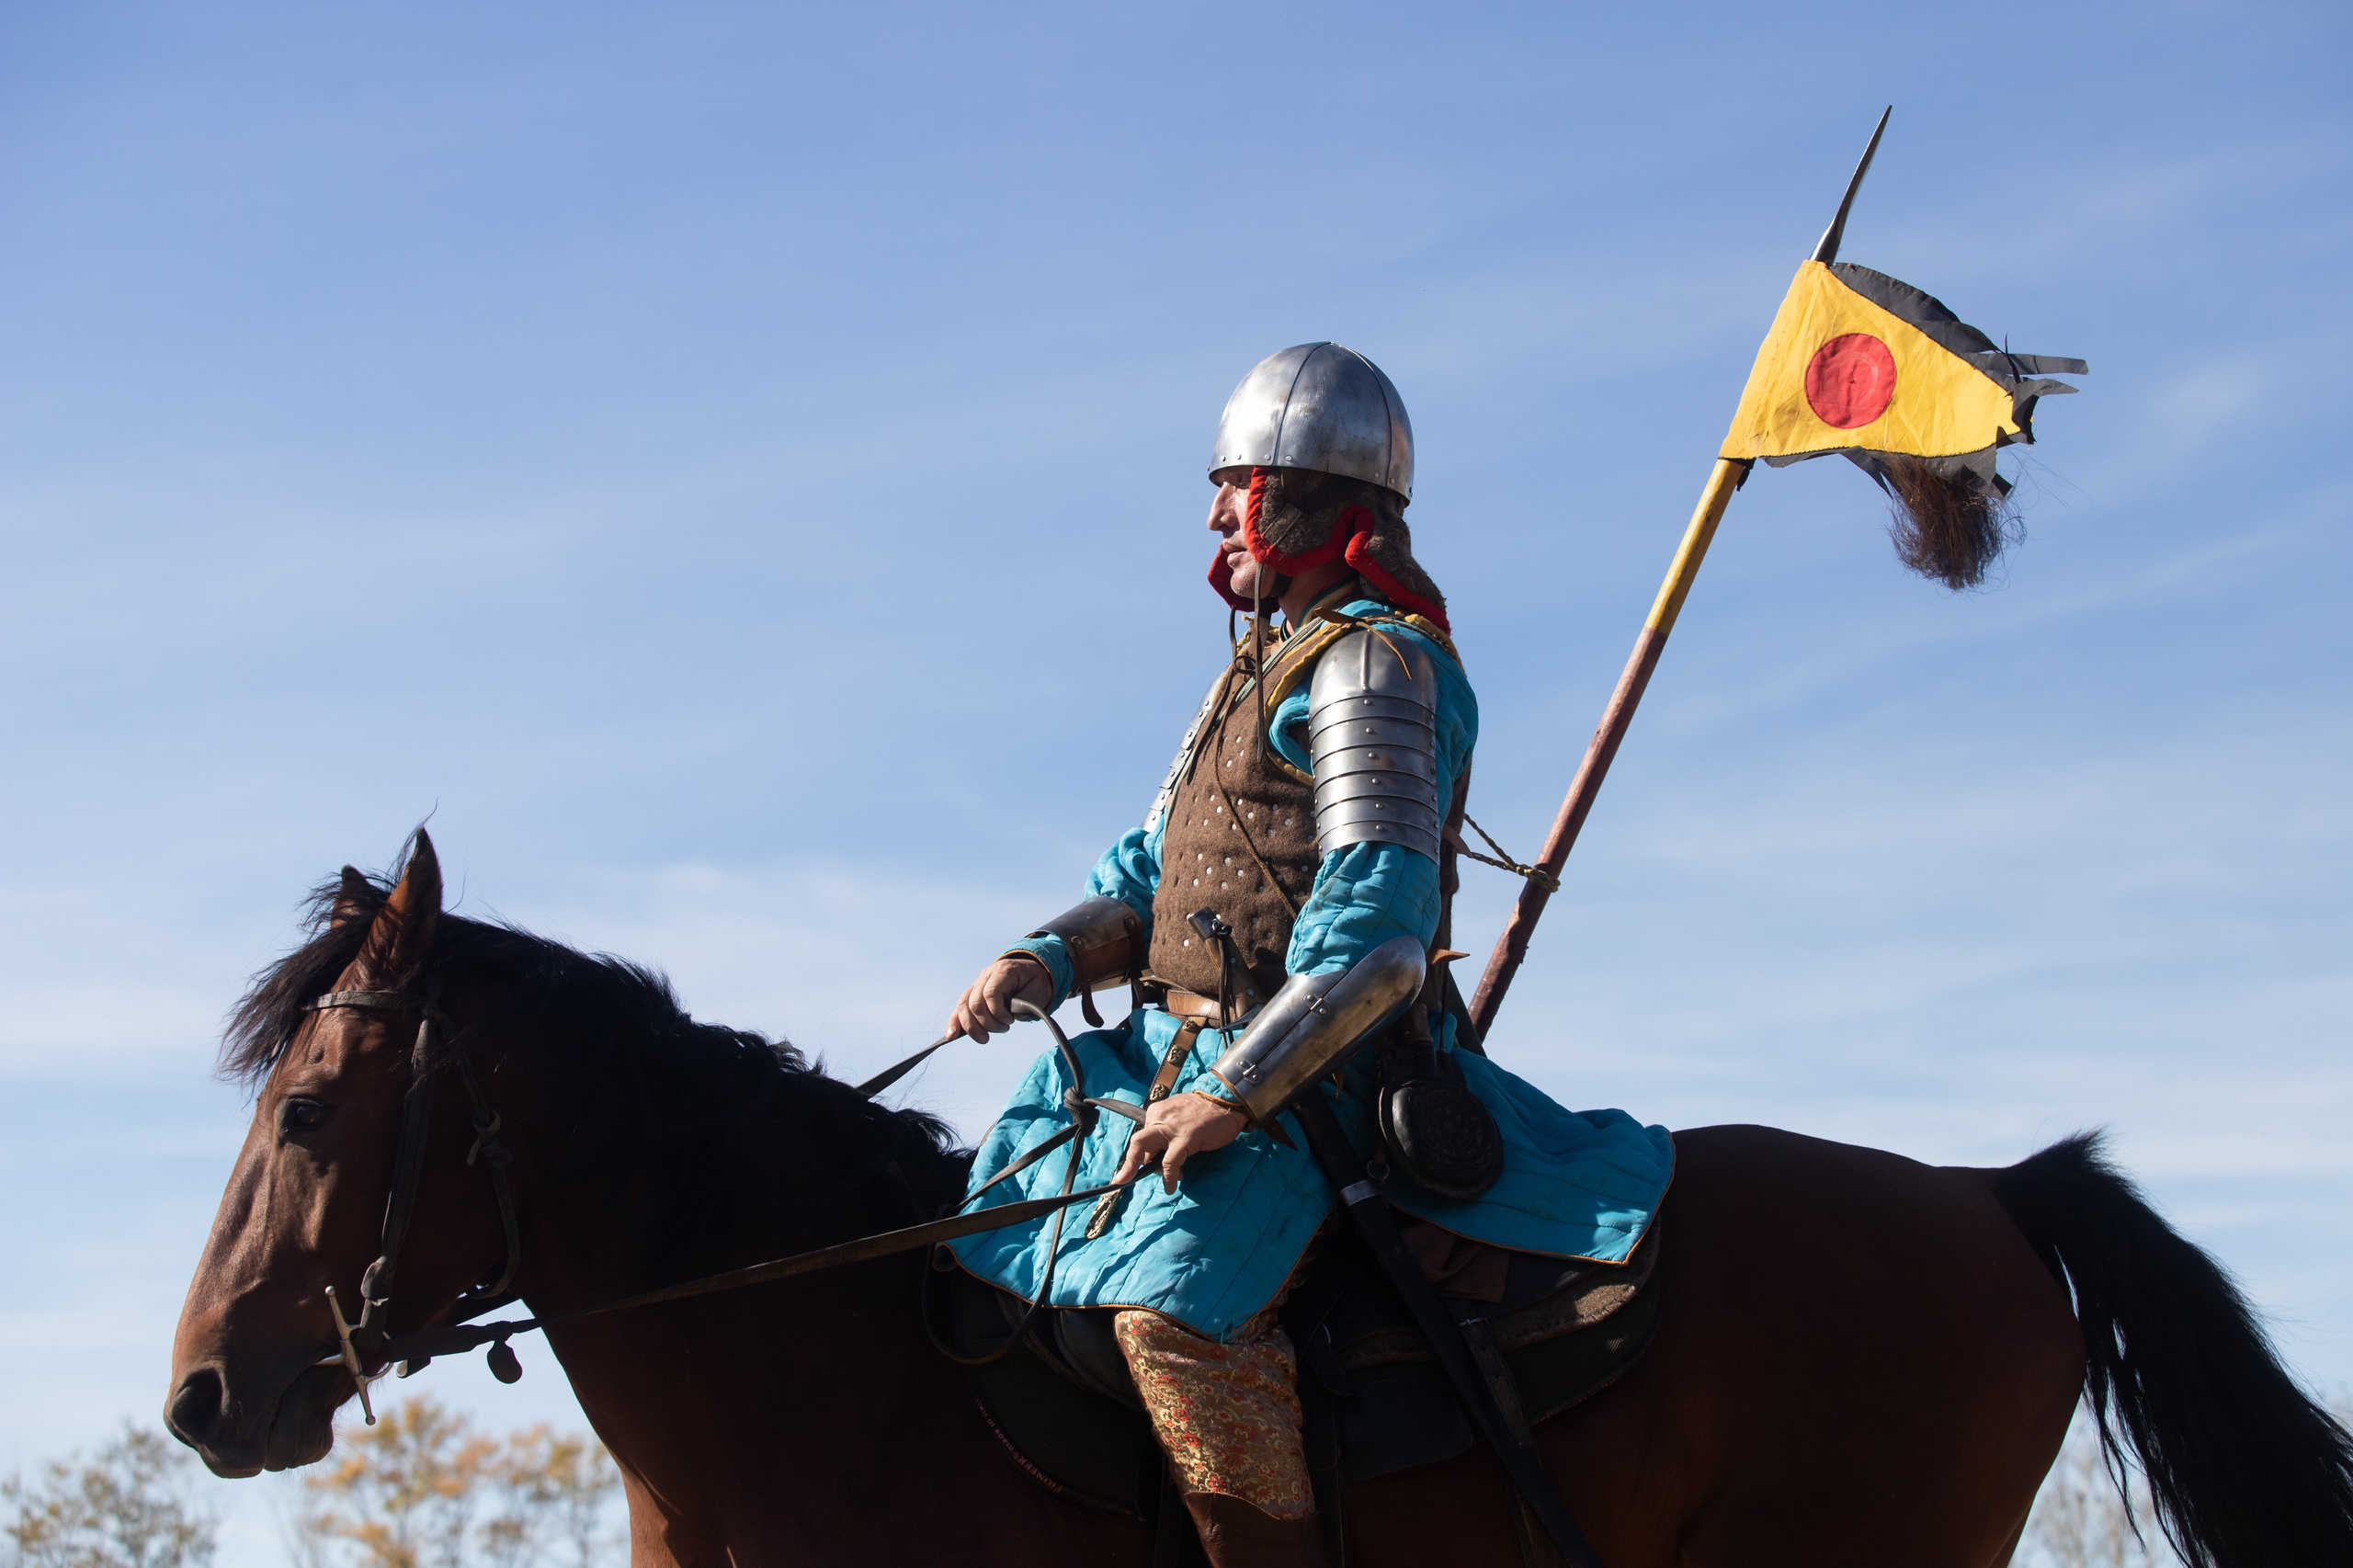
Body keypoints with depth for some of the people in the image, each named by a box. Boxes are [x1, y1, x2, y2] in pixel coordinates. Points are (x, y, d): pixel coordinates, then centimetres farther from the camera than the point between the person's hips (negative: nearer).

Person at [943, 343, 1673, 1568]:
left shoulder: (1374, 665, -11)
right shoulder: (1264, 669, 20)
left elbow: (1376, 931, -21)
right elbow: (1149, 875, 22)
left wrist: (1235, 1093, -25)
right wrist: (1043, 961, 2)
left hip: (1309, 1075, -11)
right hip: (1185, 1049, 11)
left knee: (1172, 1295, -33)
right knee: (993, 1206, 16)